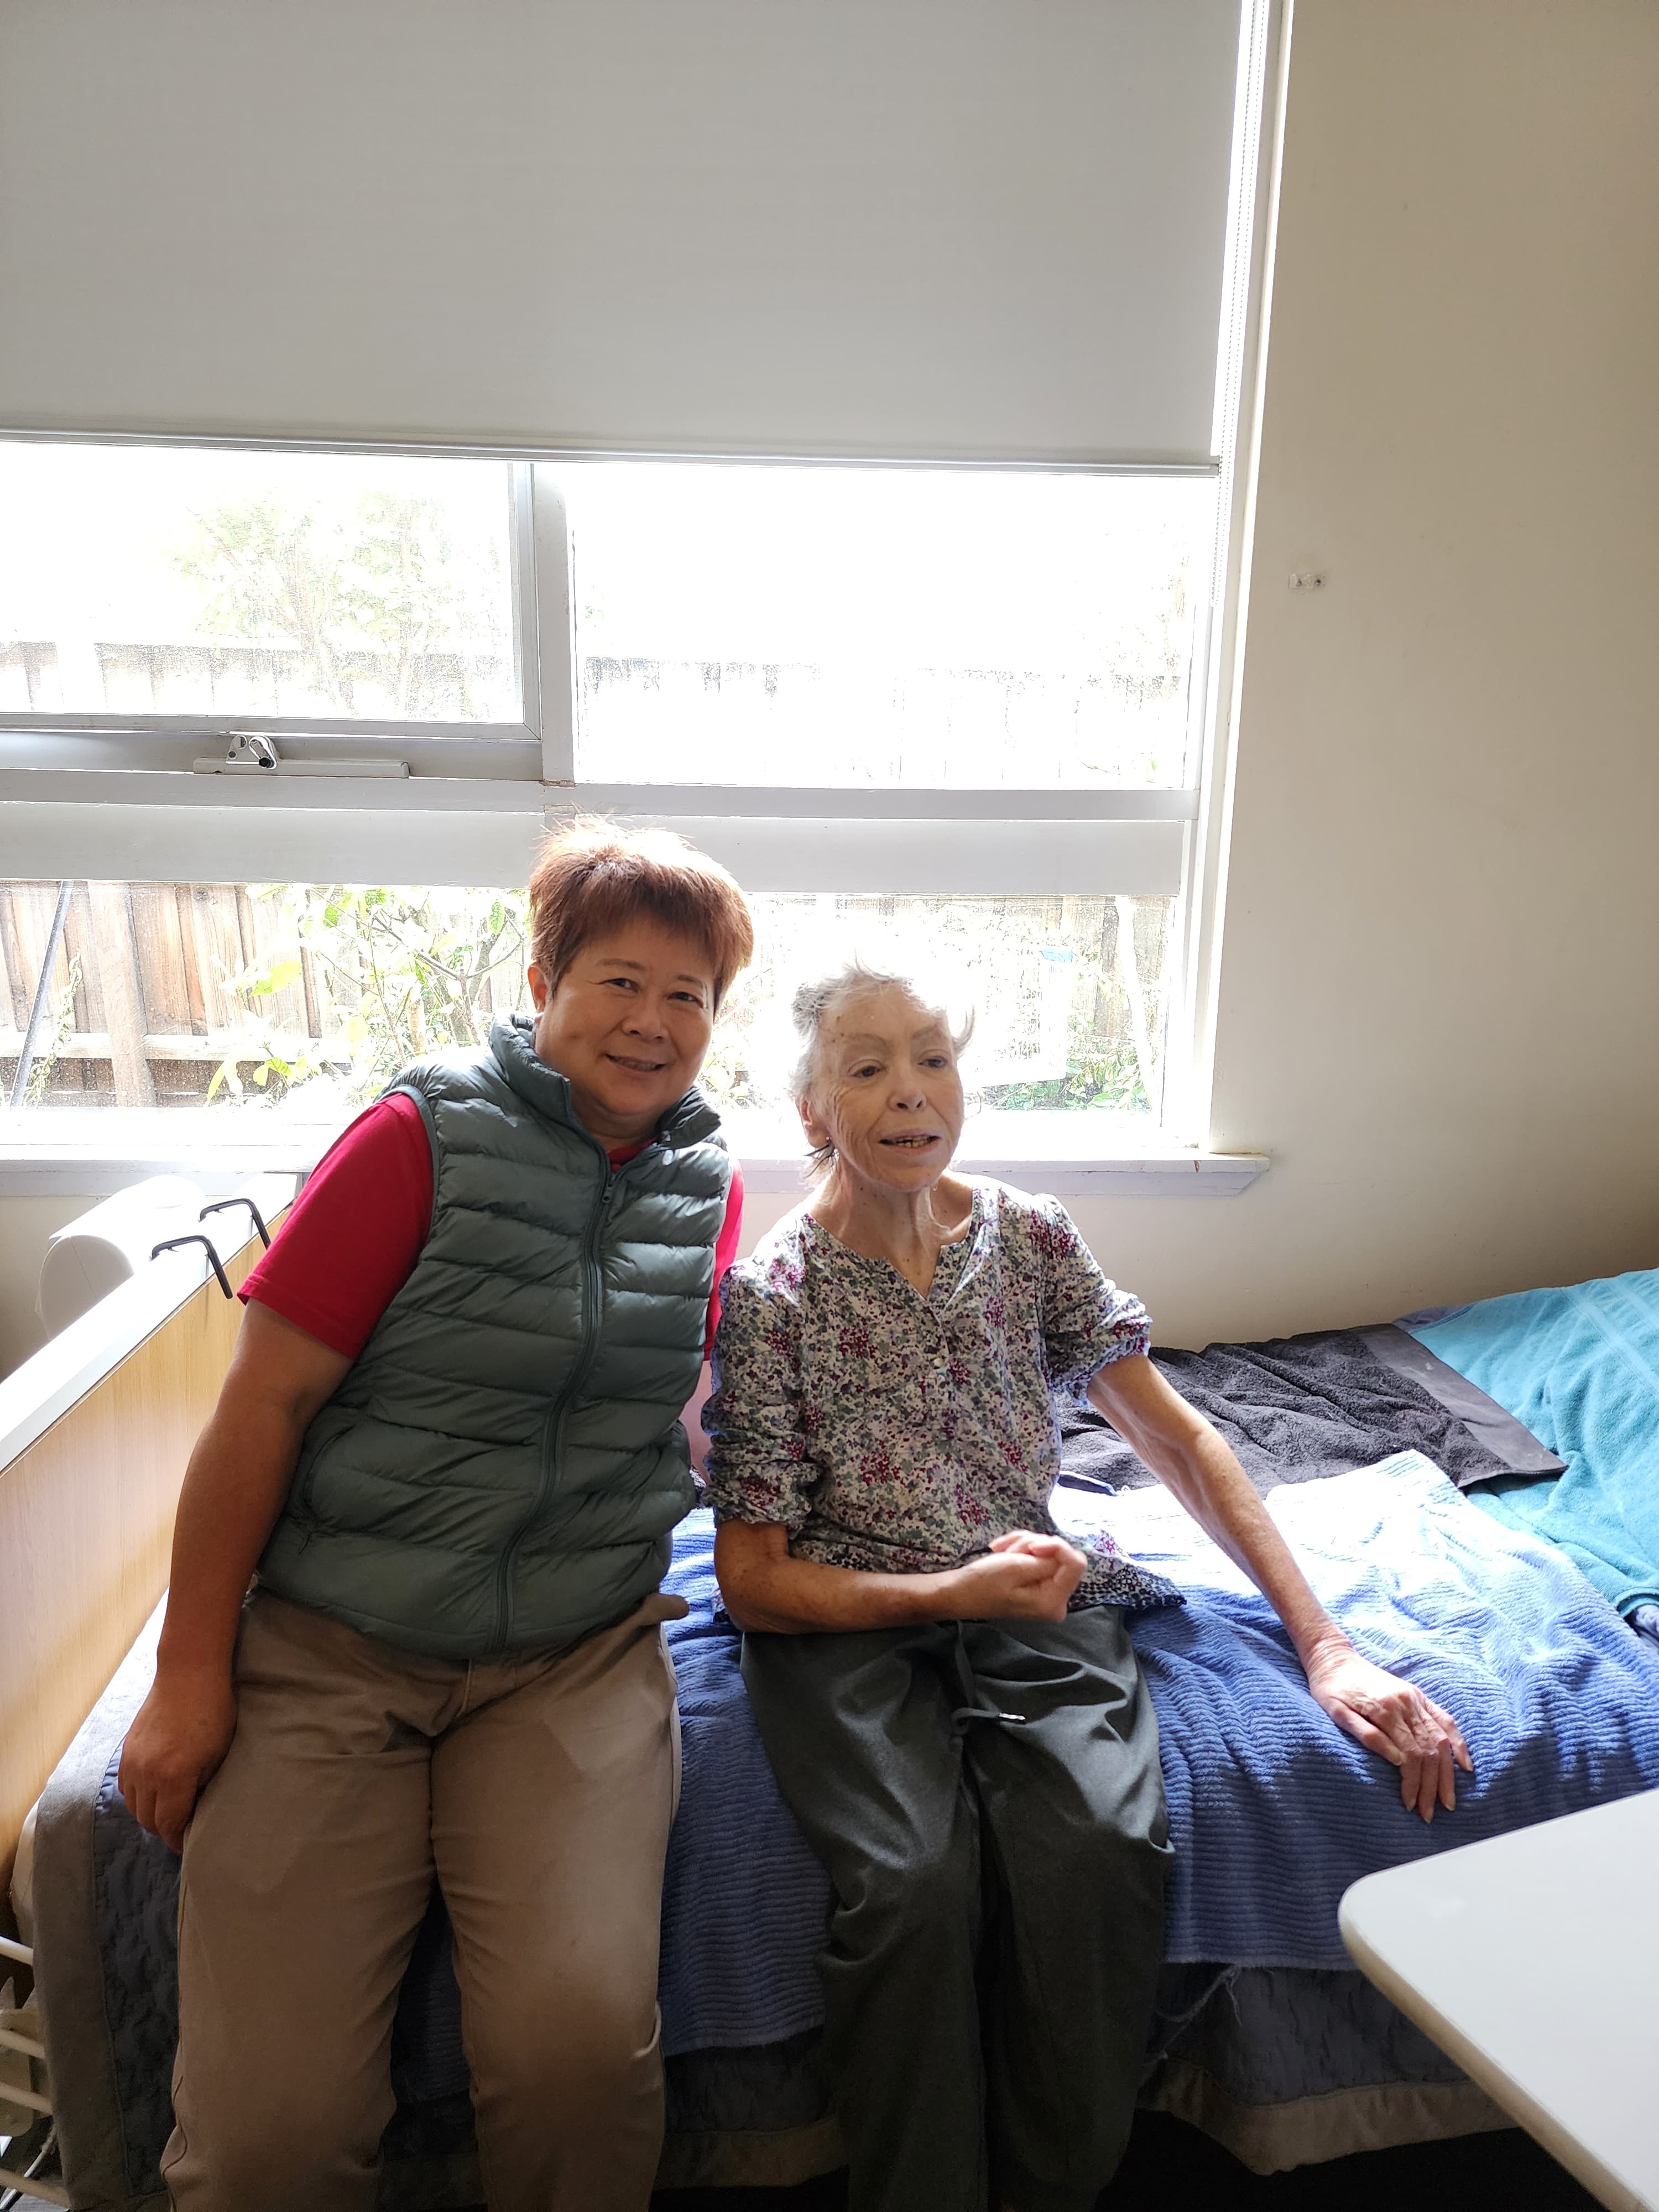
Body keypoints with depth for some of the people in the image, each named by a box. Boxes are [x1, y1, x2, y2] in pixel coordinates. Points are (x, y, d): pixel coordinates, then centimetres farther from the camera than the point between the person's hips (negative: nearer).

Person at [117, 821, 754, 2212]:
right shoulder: (429, 1133, -7)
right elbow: (267, 1398, -6)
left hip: (579, 1657, 3)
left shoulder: (708, 1182, 7)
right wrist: (189, 1674, -5)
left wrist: (664, 1509, 9)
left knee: (579, 2045, -17)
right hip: (329, 1644, -2)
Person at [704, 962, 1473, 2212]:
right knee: (918, 1881, -28)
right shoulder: (769, 1296, -9)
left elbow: (1179, 1438, 5)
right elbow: (752, 1580, -6)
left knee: (1102, 1849, -24)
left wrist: (1324, 1646, -2)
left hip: (1032, 1594, 3)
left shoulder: (1031, 1236, 1)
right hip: (845, 1620, -2)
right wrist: (959, 1591, -18)